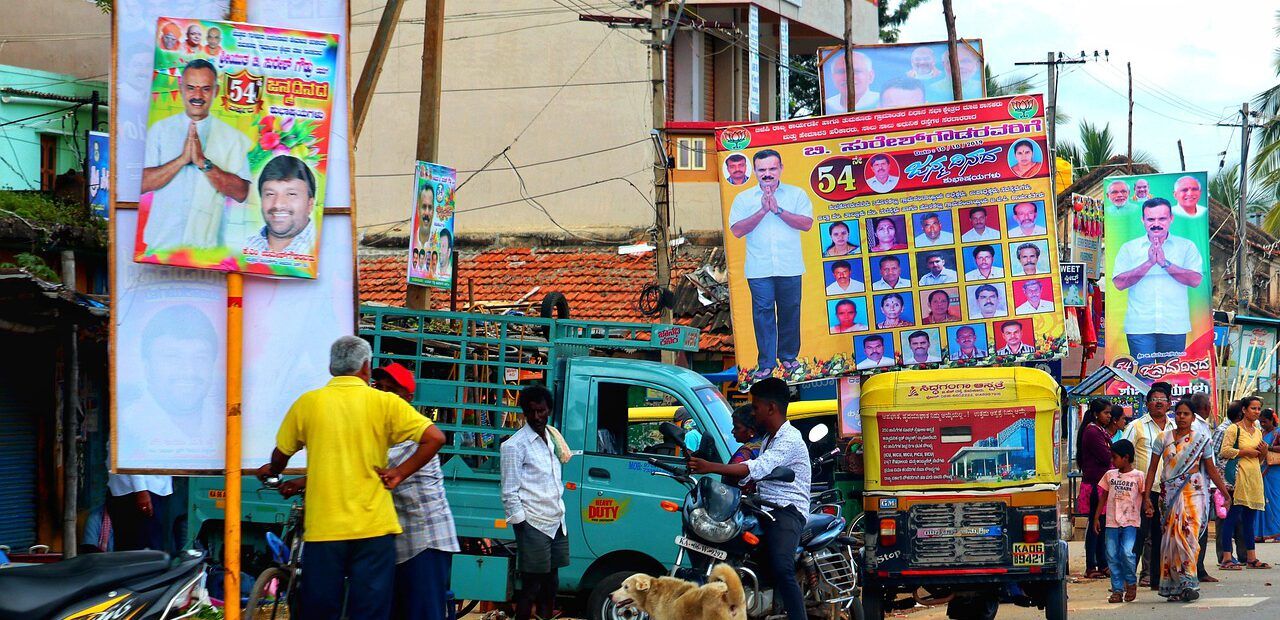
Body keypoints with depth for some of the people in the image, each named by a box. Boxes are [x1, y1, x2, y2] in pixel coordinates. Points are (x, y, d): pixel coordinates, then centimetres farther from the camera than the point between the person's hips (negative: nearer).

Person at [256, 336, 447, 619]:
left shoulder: (308, 402, 1)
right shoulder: (384, 403, -2)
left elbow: (281, 454, 12)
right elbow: (435, 438, -8)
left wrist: (272, 472, 35)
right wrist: (399, 473, 0)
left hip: (323, 529, 1)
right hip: (374, 527, -1)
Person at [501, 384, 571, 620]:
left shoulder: (552, 438, 14)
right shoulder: (515, 445, -8)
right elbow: (509, 493, -10)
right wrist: (520, 525, -15)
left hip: (556, 524, 8)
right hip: (533, 525, -8)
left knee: (551, 584, 13)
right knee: (530, 586, -7)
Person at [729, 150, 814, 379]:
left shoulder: (796, 194, 6)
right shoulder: (744, 198, 7)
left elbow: (807, 223, -6)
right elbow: (737, 230, -4)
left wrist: (778, 210, -13)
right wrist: (763, 211, -12)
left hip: (790, 267, 0)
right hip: (759, 269, 0)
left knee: (790, 311, 5)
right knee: (763, 312, -4)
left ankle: (788, 356, 19)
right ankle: (766, 362, -1)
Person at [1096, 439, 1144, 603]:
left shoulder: (1138, 476, 0)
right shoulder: (1110, 475, 12)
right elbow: (1103, 497, 17)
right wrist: (1096, 517, 14)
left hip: (1130, 522, -4)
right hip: (1111, 522, 4)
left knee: (1127, 553, -17)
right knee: (1112, 556, 0)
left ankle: (1131, 583, 6)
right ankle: (1117, 590, 7)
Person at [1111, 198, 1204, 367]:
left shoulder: (1186, 247, 7)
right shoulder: (1129, 249, 8)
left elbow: (1195, 280, -6)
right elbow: (1119, 282, -5)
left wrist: (1165, 263, -13)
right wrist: (1149, 263, -13)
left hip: (1174, 327, 0)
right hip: (1139, 326, 0)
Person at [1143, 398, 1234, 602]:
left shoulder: (1201, 439, 5)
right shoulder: (1163, 438, 6)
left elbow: (1211, 469, 12)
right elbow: (1152, 468, 6)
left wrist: (1226, 491, 10)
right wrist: (1146, 497, 2)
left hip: (1194, 493, -1)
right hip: (1169, 494, 1)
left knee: (1188, 535, -14)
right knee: (1171, 537, -2)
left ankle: (1188, 583, -14)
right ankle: (1173, 586, 4)